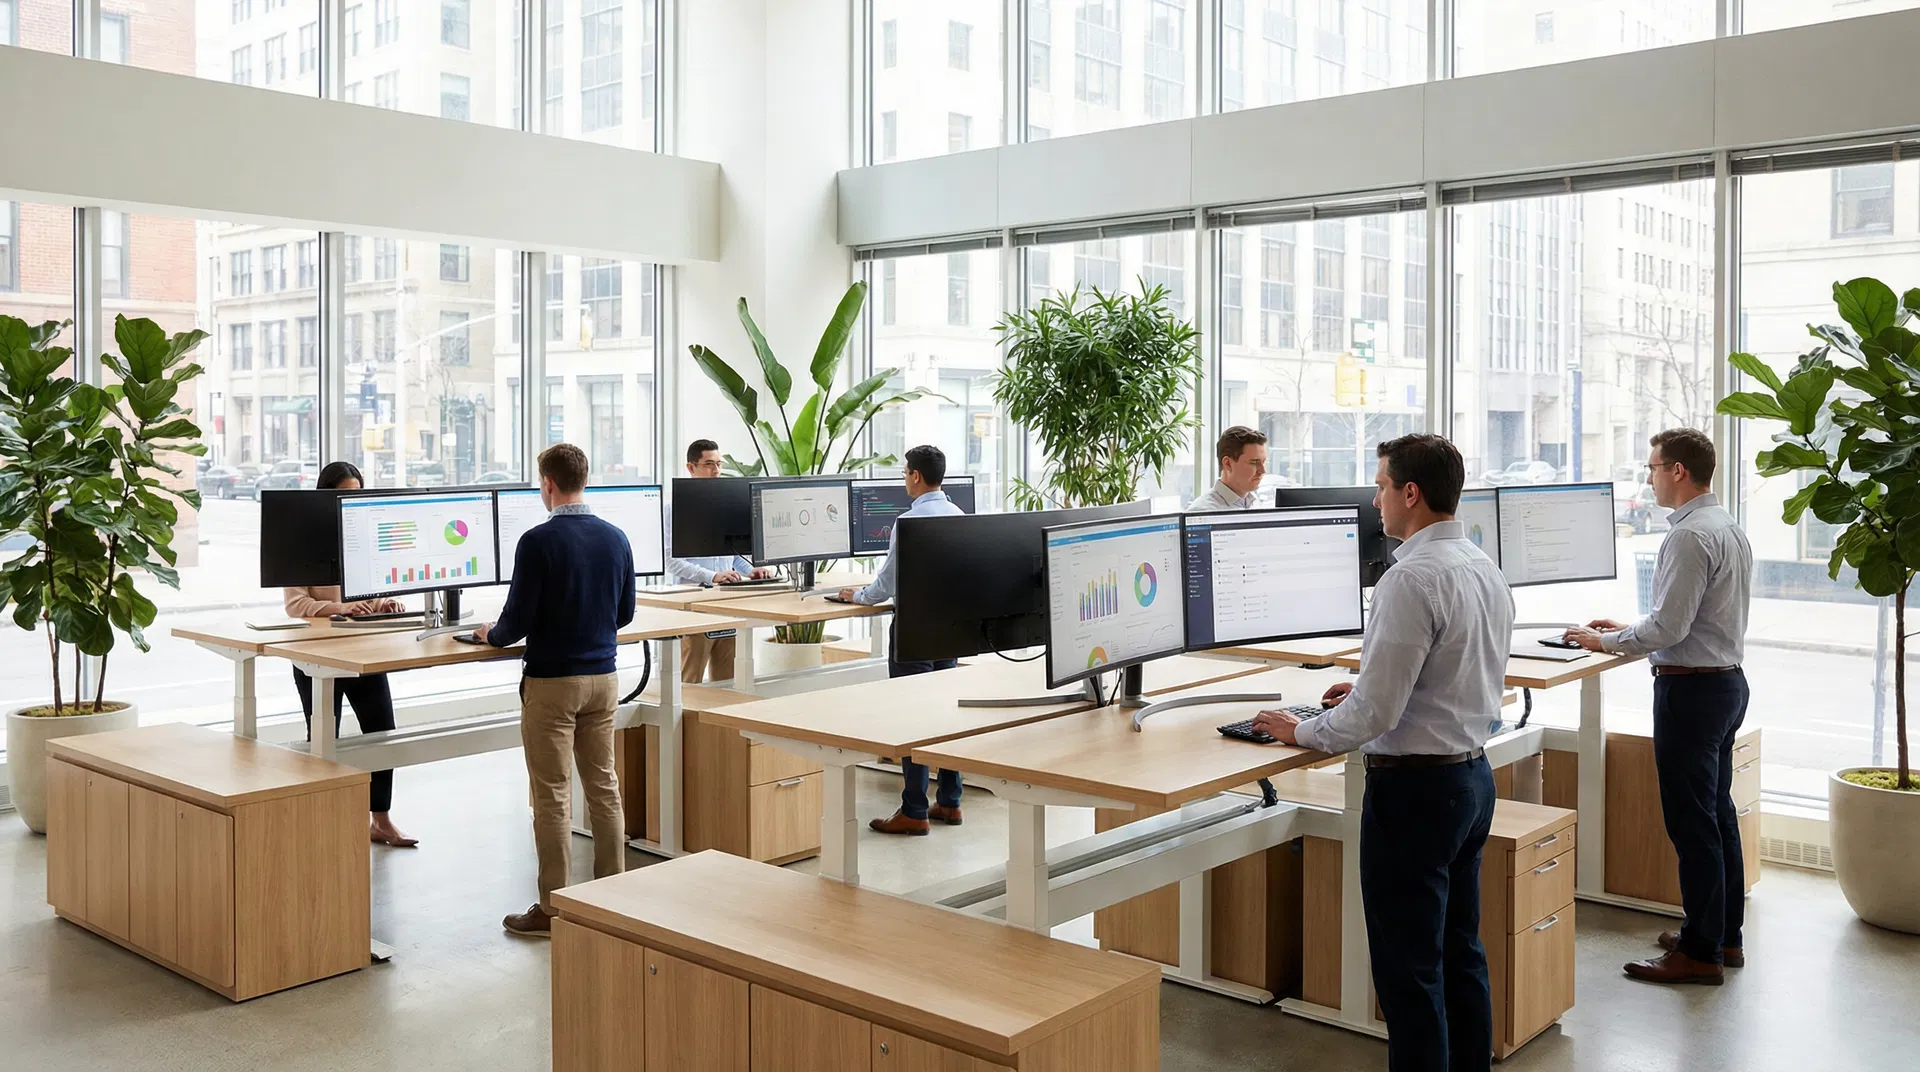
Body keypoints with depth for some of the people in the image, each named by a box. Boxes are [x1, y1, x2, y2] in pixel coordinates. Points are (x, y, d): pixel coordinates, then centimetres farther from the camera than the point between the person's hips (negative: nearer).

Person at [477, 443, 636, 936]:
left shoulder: (539, 541, -15)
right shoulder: (616, 538, 3)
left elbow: (518, 620, -13)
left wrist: (490, 635, 8)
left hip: (552, 681, -5)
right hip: (602, 677, 5)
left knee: (553, 797, 1)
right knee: (604, 787, 13)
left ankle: (553, 909, 8)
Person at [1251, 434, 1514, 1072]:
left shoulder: (1412, 578, -22)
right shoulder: (1486, 569, 8)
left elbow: (1374, 714, -23)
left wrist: (1301, 731, -7)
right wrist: (1371, 689, 19)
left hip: (1415, 788, -10)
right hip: (1474, 775, 10)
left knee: (1409, 973, 0)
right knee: (1461, 955, 19)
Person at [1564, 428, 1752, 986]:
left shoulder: (1690, 536, -20)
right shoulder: (1729, 528, 12)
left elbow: (1669, 628, -22)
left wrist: (1604, 642, -8)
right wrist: (1627, 629, 18)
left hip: (1691, 689, -10)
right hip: (1728, 681, 10)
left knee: (1692, 822, -3)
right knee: (1718, 813, 18)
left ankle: (1700, 952, 5)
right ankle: (1724, 934, 29)